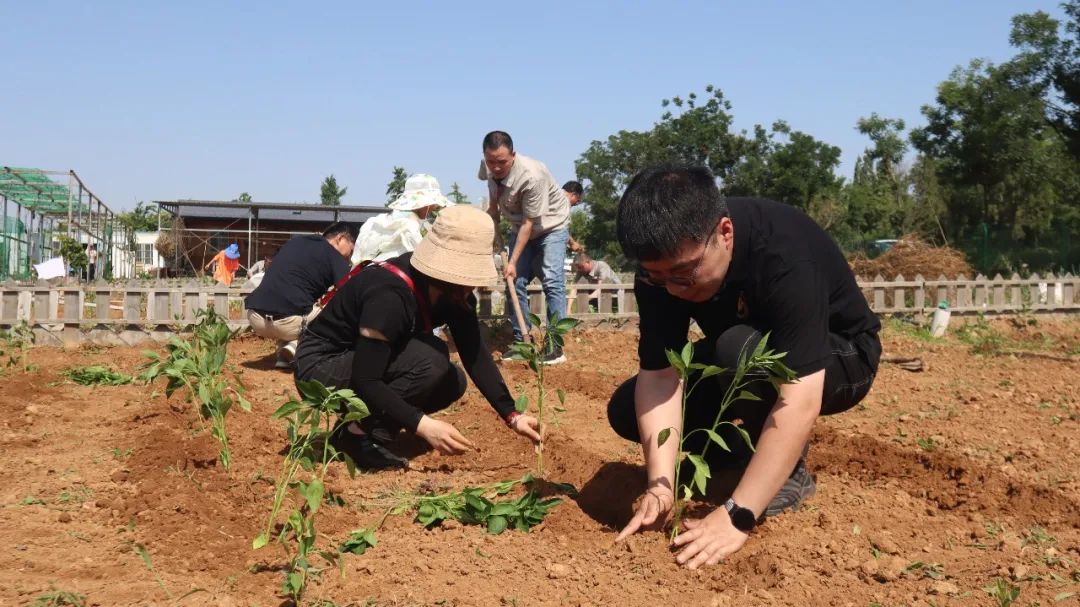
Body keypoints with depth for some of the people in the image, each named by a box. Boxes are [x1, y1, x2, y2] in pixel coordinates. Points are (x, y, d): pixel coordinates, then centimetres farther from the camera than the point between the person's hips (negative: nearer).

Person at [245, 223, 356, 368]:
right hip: (287, 321, -6)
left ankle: (284, 356, 13)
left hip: (255, 318, 6)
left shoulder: (294, 241, 23)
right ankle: (295, 346, -5)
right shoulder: (336, 258, 5)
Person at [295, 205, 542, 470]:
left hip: (368, 365, 9)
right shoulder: (390, 295, -33)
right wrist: (423, 424, -40)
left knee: (453, 381, 1)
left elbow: (476, 355, -8)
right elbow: (365, 381, -33)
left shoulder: (454, 292, -8)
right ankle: (357, 435, -14)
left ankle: (365, 425, 5)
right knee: (429, 360, -27)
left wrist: (511, 416, -15)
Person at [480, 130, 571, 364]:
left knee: (552, 280, -17)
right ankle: (521, 340, 8)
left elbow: (529, 223, -30)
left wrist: (513, 261, -29)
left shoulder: (531, 176, -36)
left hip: (550, 223, -6)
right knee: (516, 281, -2)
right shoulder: (489, 167, -17)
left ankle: (554, 344, -15)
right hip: (520, 226, 6)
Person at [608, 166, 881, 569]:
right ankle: (756, 454, 7)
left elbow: (800, 400, -43)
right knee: (627, 410, -9)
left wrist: (736, 516, -46)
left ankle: (788, 473, -11)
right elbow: (658, 374, -24)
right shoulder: (661, 266, -21)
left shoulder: (786, 255, -38)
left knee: (742, 351, -37)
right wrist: (660, 486, -36)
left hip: (838, 358, -5)